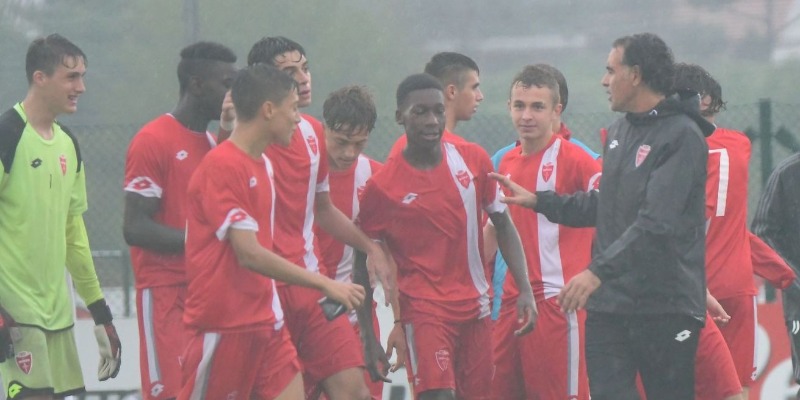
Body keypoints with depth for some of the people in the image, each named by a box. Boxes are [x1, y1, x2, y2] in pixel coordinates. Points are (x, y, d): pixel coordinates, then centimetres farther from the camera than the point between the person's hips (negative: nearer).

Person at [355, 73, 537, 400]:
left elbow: (503, 225, 12)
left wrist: (525, 289, 2)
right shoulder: (383, 186, -8)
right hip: (424, 308, -5)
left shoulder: (474, 161, 2)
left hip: (475, 307, 5)